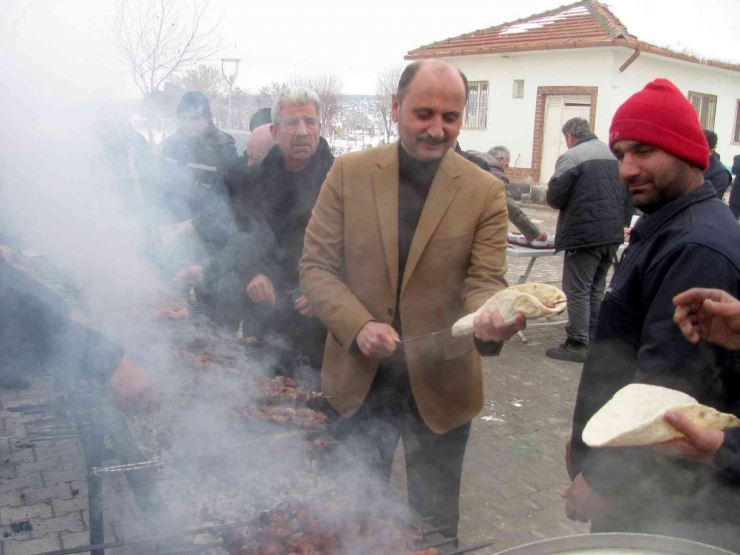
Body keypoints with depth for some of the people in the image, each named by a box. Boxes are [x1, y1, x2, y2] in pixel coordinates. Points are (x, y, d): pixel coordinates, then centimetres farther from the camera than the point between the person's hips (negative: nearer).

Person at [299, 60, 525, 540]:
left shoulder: (486, 191, -5)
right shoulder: (350, 173, -3)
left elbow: (483, 281, -9)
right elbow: (316, 265, -3)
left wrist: (490, 318, -33)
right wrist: (358, 325, -19)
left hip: (440, 385, 0)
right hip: (358, 379, 1)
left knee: (435, 524, 18)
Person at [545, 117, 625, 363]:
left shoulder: (570, 157, -10)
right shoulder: (615, 155, 11)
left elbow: (555, 198, -12)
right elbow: (626, 193, 15)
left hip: (584, 234, -7)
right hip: (613, 234, 7)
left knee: (578, 290, 0)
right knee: (596, 289, 16)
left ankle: (577, 344, 1)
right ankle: (593, 340, 22)